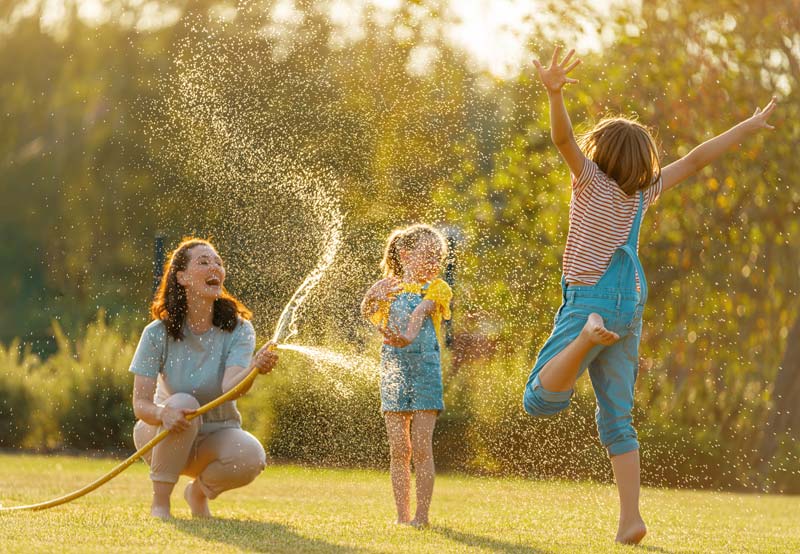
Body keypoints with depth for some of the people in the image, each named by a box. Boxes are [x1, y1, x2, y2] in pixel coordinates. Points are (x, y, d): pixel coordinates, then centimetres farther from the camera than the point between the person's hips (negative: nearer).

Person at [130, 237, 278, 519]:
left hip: (216, 435, 1)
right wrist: (163, 413, -42)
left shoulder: (238, 330, -12)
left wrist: (255, 368, -53)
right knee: (182, 404, -34)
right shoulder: (158, 333, -14)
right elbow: (140, 404, -18)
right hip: (161, 438, -1)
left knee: (251, 457, -30)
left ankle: (199, 491, 4)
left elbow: (231, 387, -30)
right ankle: (159, 501, -20)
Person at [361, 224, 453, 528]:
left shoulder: (437, 288, 0)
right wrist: (374, 295, -28)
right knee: (398, 449, 4)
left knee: (421, 447, -6)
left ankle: (422, 514, -2)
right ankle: (402, 515, 10)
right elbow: (367, 312, -6)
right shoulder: (391, 288, 10)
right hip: (394, 372, 3)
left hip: (425, 369, -3)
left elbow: (422, 309, -21)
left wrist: (409, 336, -41)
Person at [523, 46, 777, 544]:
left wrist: (554, 93, -37)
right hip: (630, 310, 6)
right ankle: (631, 519, -1)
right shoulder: (643, 191, 11)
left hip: (589, 300, -6)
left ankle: (587, 336, -36)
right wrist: (747, 129, 30)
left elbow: (564, 138, -20)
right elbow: (696, 160, 19)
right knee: (617, 419, 9)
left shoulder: (592, 179, -1)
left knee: (540, 400, -12)